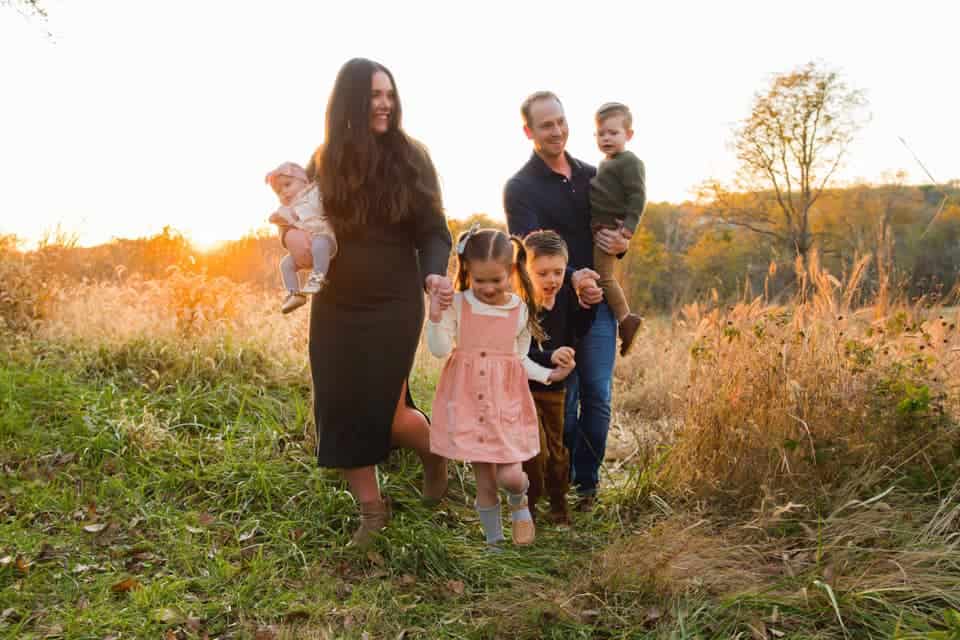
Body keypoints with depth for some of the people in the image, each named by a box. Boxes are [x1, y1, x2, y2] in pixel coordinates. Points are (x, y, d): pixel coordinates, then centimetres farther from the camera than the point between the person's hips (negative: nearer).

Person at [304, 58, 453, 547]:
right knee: (340, 411, 3)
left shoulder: (409, 158, -4)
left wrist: (434, 275, -25)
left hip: (394, 305, -3)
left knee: (385, 411, -6)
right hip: (335, 308, 4)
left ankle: (435, 455, 28)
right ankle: (372, 511, 21)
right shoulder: (324, 163, 3)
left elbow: (434, 231, -6)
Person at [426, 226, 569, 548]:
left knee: (510, 476, -9)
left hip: (506, 401, 0)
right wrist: (435, 316, -23)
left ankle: (519, 503, 28)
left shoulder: (520, 310, 0)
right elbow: (440, 349, -10)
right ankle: (494, 540, 27)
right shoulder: (457, 305, -4)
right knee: (484, 483, 7)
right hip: (468, 402, 0)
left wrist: (547, 374, -4)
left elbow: (520, 358, 9)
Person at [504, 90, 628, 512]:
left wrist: (621, 245, -6)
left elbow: (618, 226, 20)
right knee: (562, 401, 2)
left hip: (598, 300, 4)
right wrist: (571, 280, -34)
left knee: (597, 397, 1)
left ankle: (587, 484, 16)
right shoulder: (520, 188, -3)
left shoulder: (592, 176, 12)